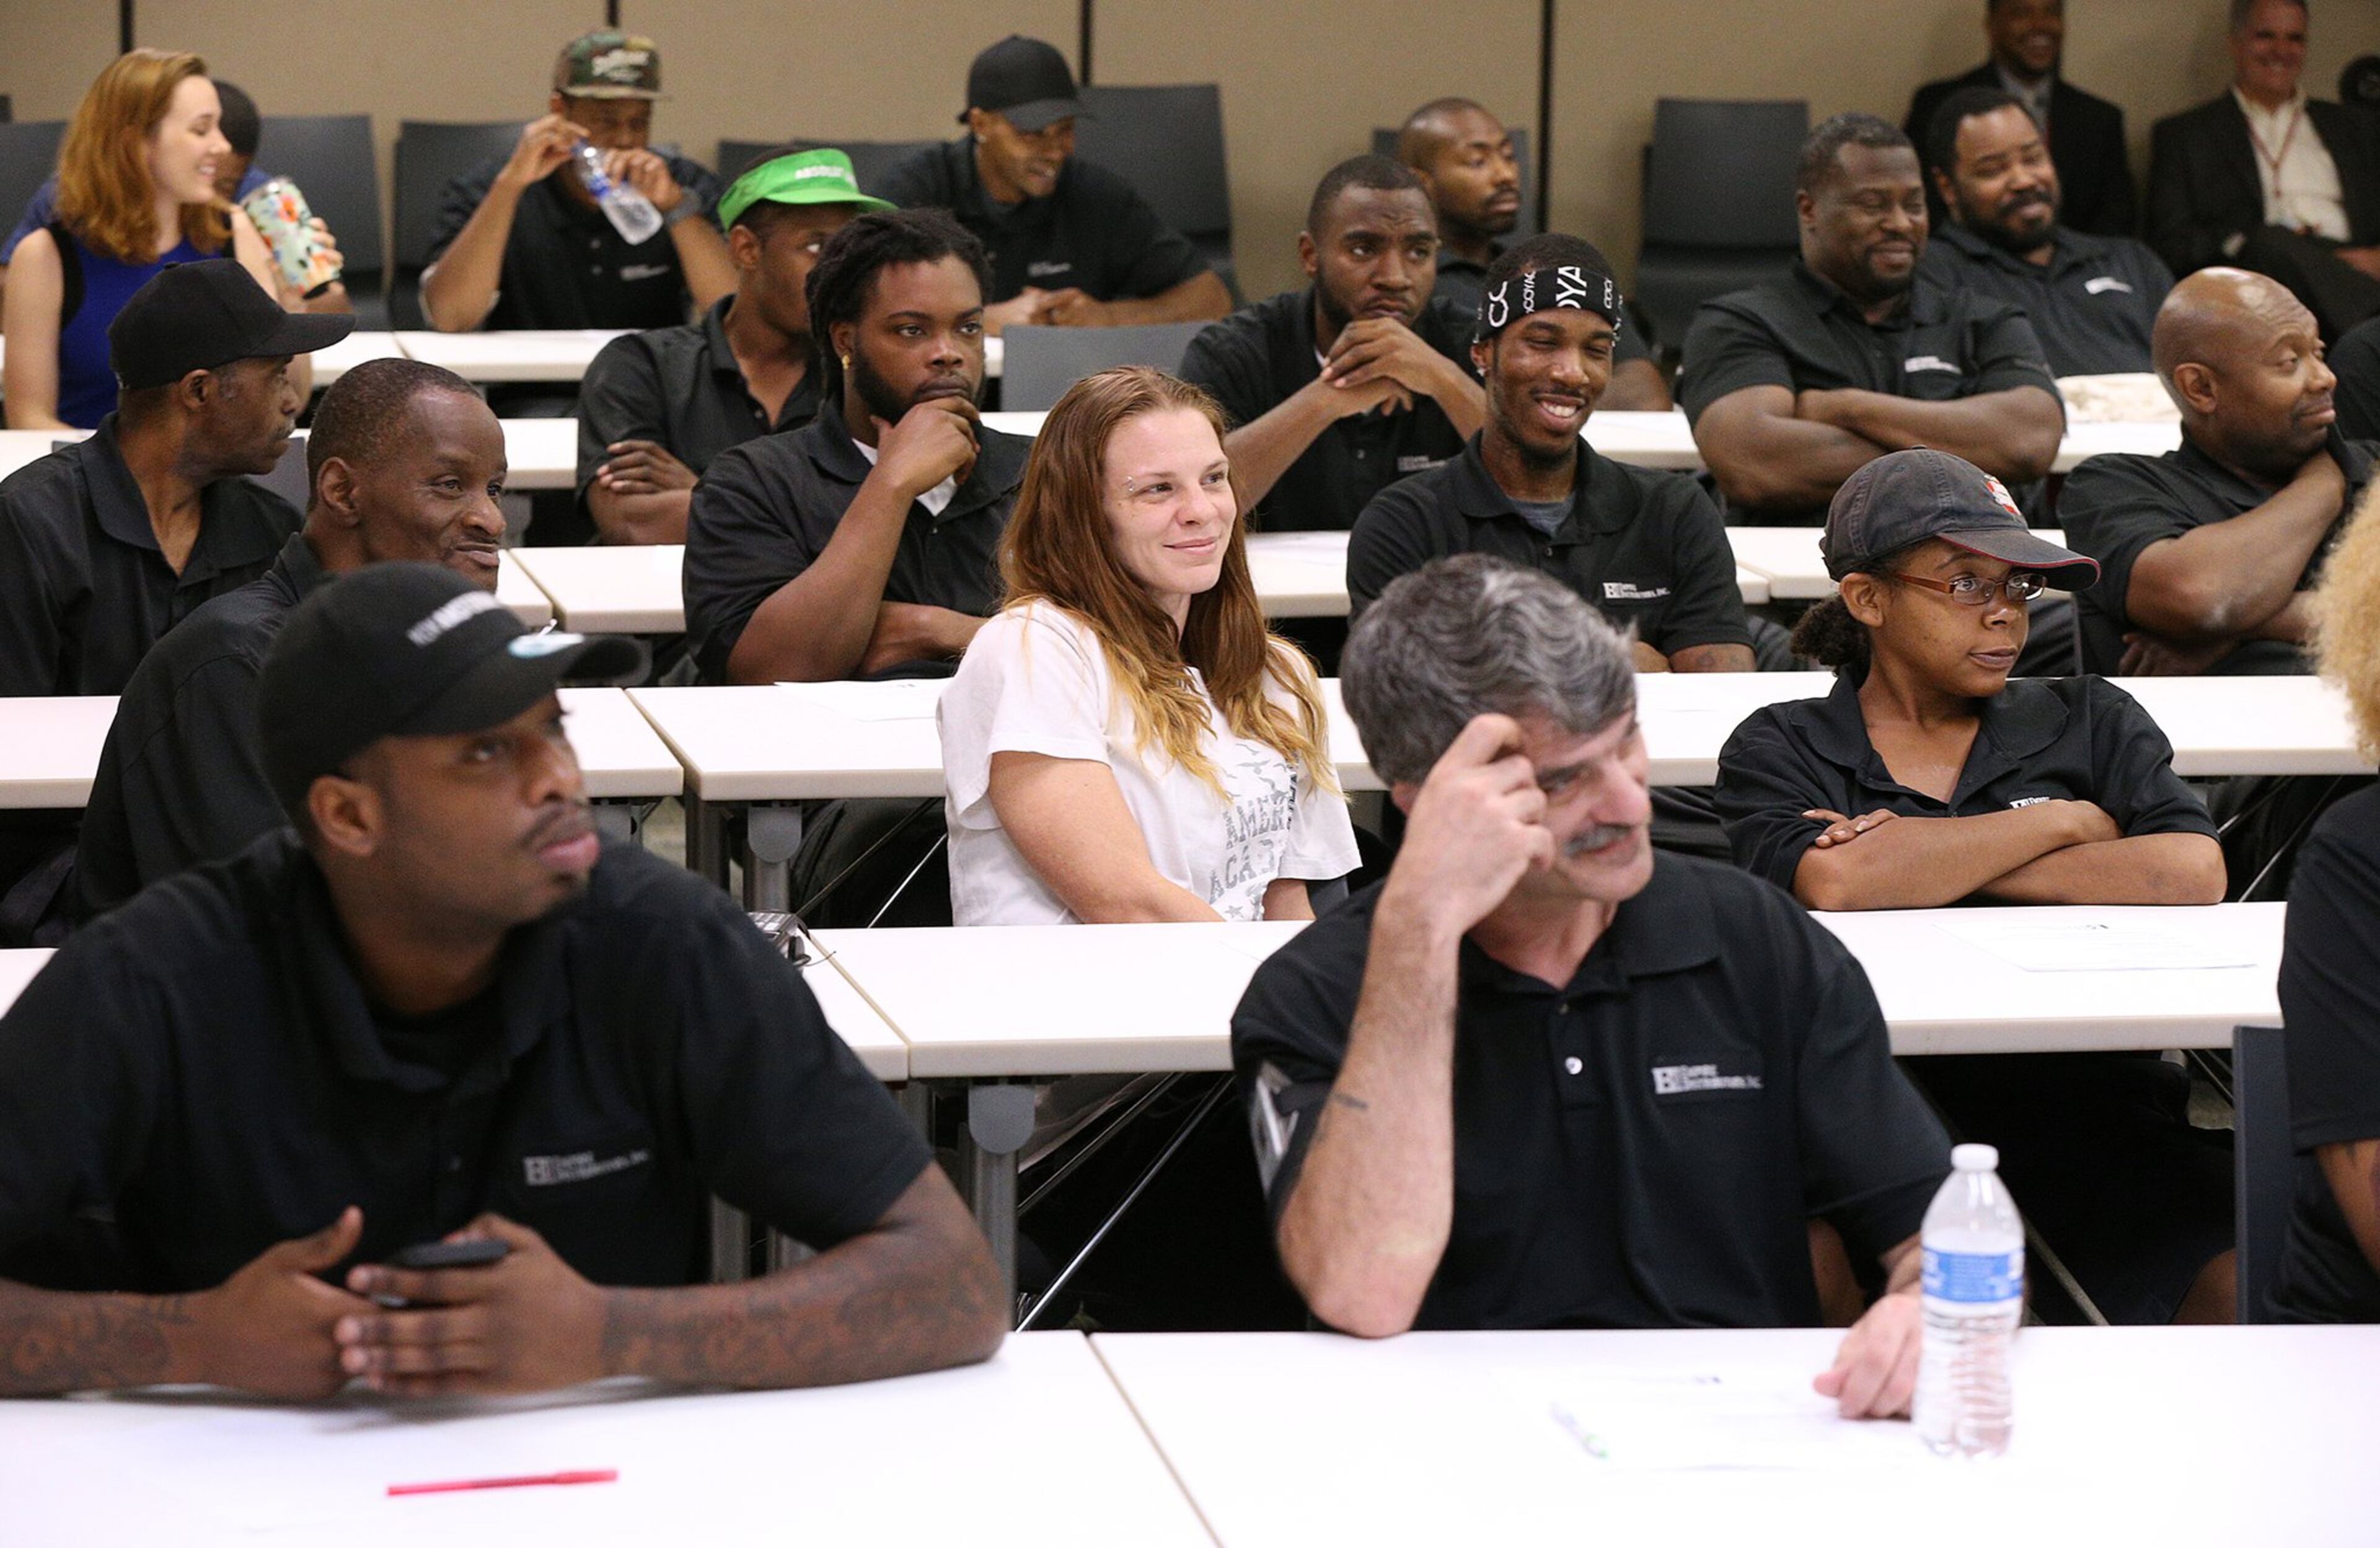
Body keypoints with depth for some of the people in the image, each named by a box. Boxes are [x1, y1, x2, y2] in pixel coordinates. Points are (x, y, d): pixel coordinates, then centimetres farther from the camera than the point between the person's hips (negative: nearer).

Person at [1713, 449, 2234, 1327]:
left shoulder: (2090, 721, 20)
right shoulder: (1781, 749, 12)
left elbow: (2194, 875, 0)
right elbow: (1830, 881, -11)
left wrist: (1932, 867, -2)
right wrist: (2066, 821, 2)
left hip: (2087, 1098, 2)